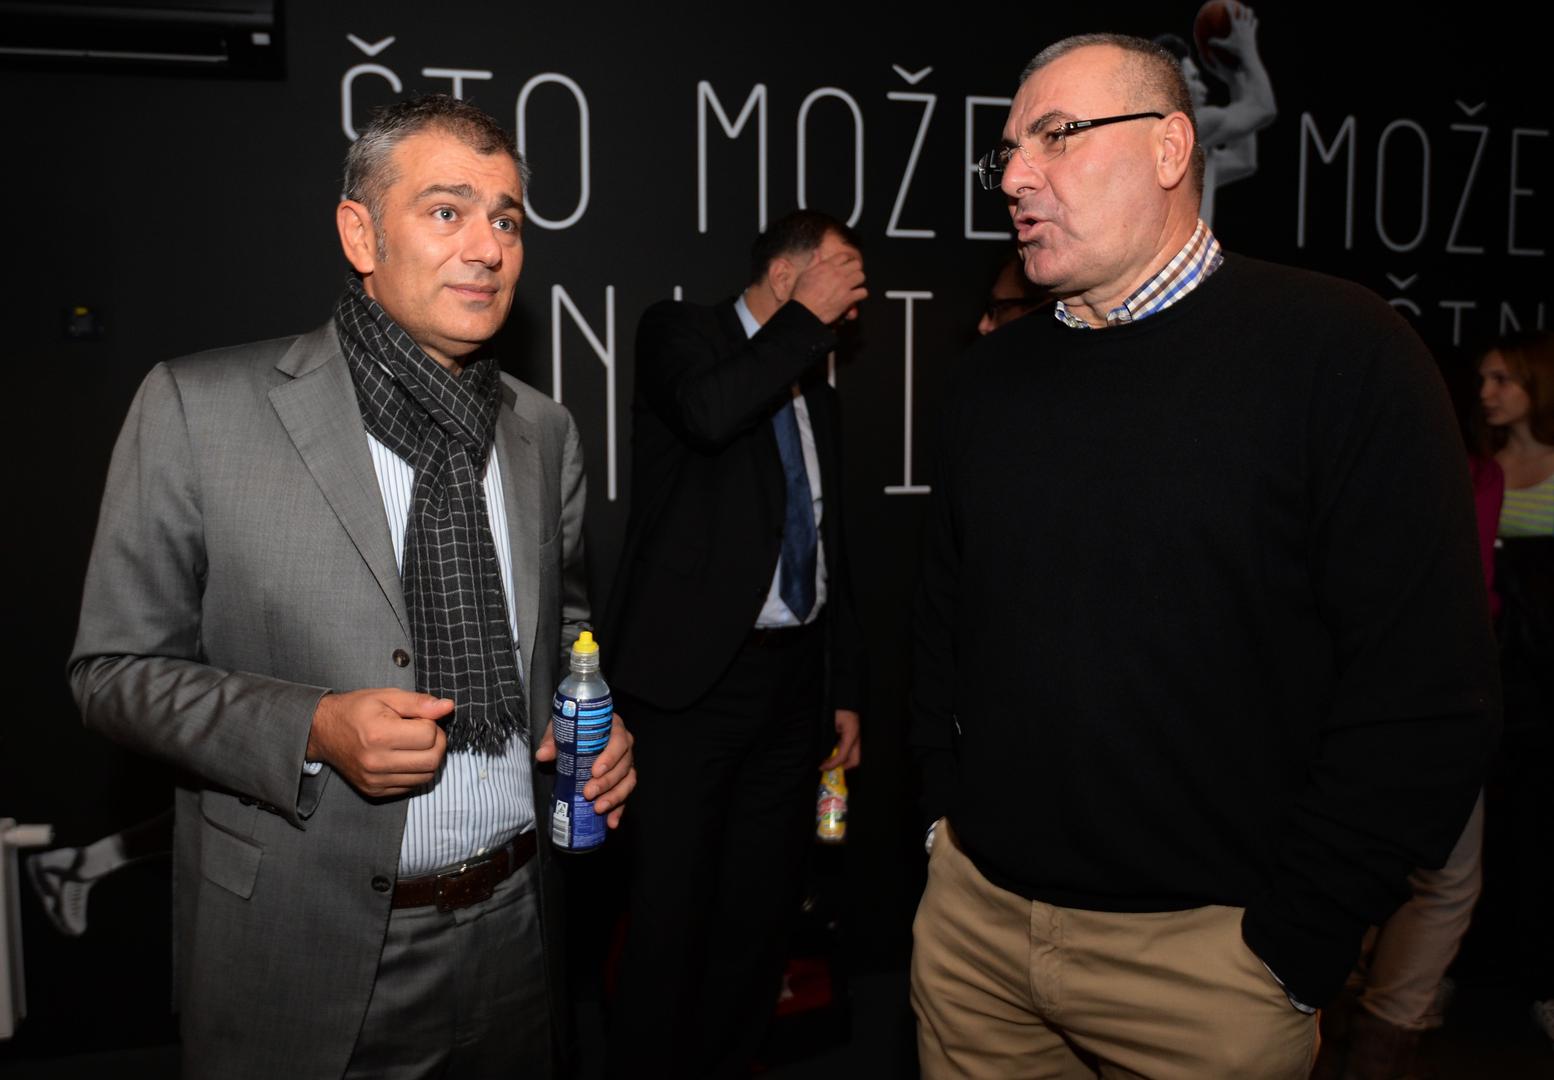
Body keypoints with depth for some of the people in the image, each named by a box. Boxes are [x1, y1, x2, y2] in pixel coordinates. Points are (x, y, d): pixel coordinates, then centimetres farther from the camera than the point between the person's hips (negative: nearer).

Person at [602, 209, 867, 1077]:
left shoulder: (815, 386, 18)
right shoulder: (679, 331, 1)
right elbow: (709, 413, -25)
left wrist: (846, 688, 17)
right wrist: (808, 316, -12)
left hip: (794, 679, 6)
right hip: (695, 674, -6)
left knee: (762, 908, 11)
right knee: (673, 913, 0)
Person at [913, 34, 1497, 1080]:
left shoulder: (1341, 349, -11)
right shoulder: (994, 376, 5)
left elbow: (1425, 698, -14)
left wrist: (1289, 947, -13)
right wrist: (947, 808, 5)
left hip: (1206, 948, -4)